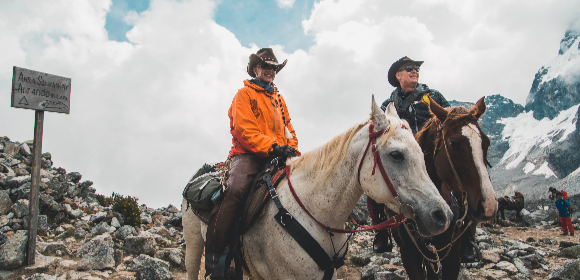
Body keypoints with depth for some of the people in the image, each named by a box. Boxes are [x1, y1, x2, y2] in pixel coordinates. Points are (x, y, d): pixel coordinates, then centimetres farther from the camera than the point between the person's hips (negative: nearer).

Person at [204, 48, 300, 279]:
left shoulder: (278, 99, 26)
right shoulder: (244, 94, 6)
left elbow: (288, 130, 24)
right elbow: (245, 131, -8)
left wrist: (292, 149, 3)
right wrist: (272, 147, -20)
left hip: (275, 157, 7)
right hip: (247, 154, -6)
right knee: (236, 189, -34)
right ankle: (214, 259, -31)